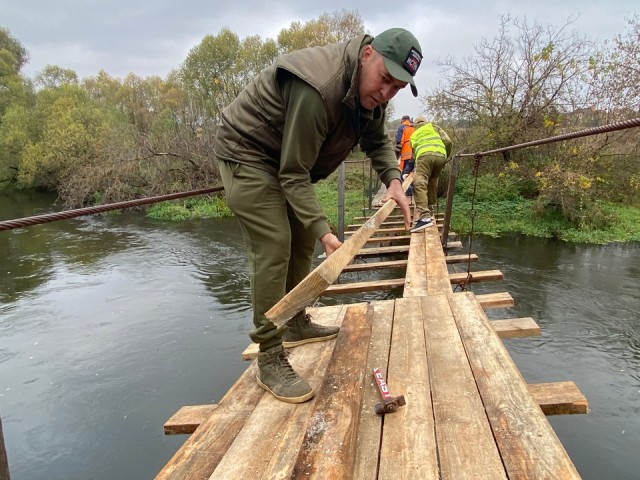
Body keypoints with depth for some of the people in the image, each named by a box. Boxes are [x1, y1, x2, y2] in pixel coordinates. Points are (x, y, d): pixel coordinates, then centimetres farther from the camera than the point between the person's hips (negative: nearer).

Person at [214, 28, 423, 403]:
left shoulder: (370, 87, -5)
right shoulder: (318, 88, -33)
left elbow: (378, 141, 6)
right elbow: (294, 175, -30)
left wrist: (394, 181, -13)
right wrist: (324, 230, -37)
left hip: (285, 160, 9)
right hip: (246, 154, -9)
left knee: (302, 240, 12)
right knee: (273, 248, -18)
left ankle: (296, 325, 28)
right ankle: (270, 360, -10)